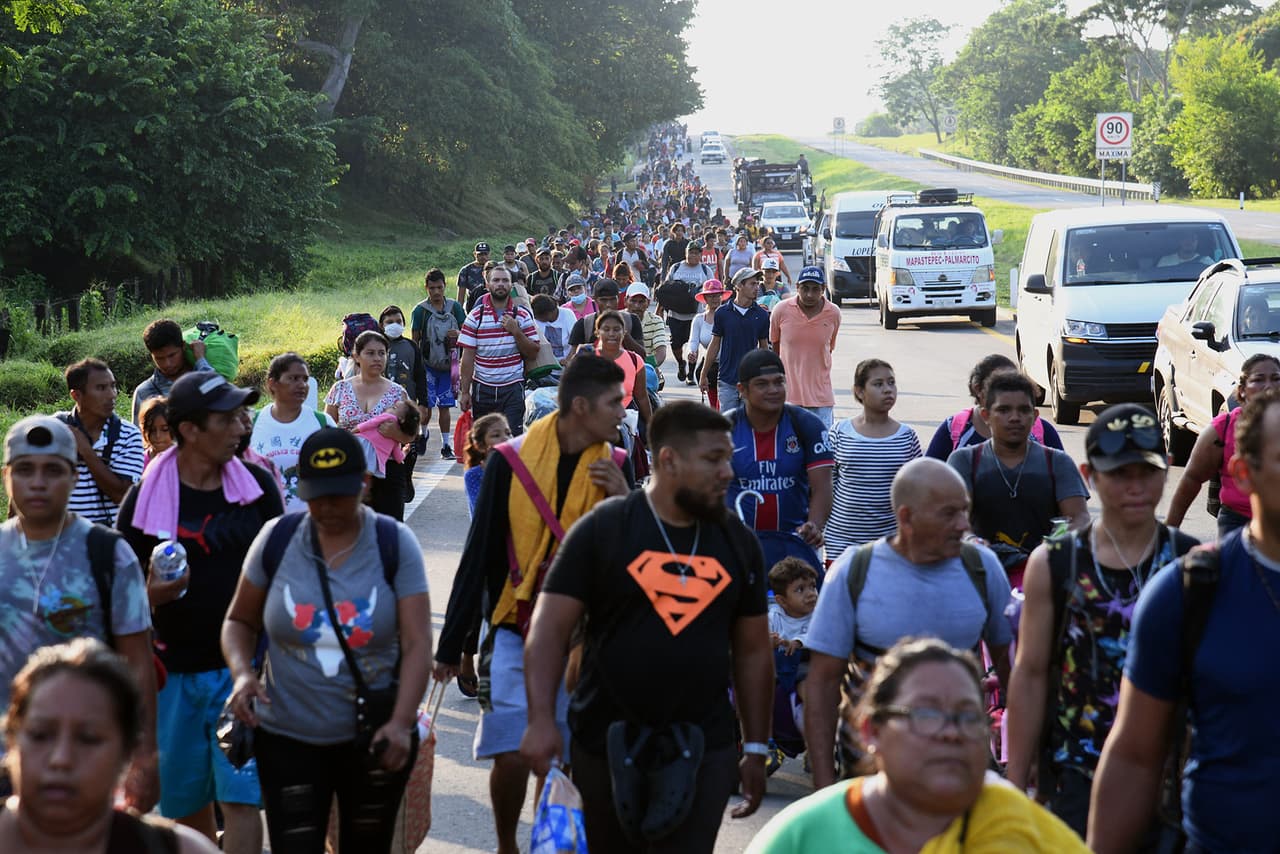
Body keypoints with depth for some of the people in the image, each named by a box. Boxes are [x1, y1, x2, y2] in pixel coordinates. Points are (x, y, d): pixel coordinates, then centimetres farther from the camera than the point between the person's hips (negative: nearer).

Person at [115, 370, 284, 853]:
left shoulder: (257, 486, 0)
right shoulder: (146, 499, -5)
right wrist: (153, 594, -21)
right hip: (177, 669, 1)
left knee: (239, 796, -9)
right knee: (184, 800, 12)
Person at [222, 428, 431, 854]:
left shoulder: (395, 544, -5)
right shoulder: (277, 538, -2)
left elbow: (417, 644, -9)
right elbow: (240, 621, 9)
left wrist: (401, 722, -21)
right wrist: (242, 672, -12)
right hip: (288, 738, 0)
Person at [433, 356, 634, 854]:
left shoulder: (614, 467, 2)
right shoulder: (511, 462, -7)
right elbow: (478, 558, -3)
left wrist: (625, 499, -15)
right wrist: (450, 646, -2)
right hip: (516, 631, -2)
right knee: (513, 757, -6)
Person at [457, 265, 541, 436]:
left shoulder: (522, 315, 5)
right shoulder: (476, 316, 2)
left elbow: (533, 353, 2)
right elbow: (468, 357, 0)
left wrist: (516, 332, -12)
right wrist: (464, 392, -4)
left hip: (513, 389, 0)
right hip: (482, 388, 1)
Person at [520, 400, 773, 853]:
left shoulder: (737, 543, 5)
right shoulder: (601, 529, -6)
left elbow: (753, 652, 12)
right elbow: (550, 628, -8)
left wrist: (756, 748, 11)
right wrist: (542, 719, -19)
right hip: (606, 747, -1)